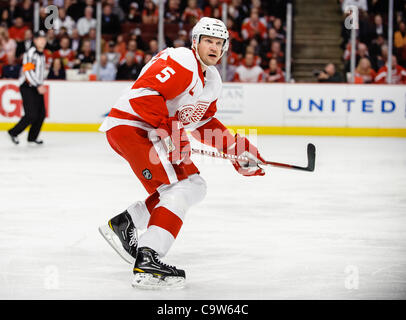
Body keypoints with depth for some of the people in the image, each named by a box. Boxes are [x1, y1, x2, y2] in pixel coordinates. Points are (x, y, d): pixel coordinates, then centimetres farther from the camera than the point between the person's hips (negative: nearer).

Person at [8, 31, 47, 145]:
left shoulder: (42, 55, 16)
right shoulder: (30, 53, -13)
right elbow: (28, 72, -21)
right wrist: (38, 85, -24)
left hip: (37, 88, 9)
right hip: (27, 87, -9)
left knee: (41, 114, 3)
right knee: (31, 115, -14)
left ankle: (32, 138, 14)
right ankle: (13, 133, 1)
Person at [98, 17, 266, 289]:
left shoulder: (213, 80, 14)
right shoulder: (181, 62, -18)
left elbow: (205, 121, 24)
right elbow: (144, 92, -28)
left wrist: (235, 147, 15)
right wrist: (166, 129, -27)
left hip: (159, 133, 11)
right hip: (129, 125, -11)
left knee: (195, 188, 16)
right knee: (180, 187, -21)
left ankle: (123, 224, 23)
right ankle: (147, 261, -30)